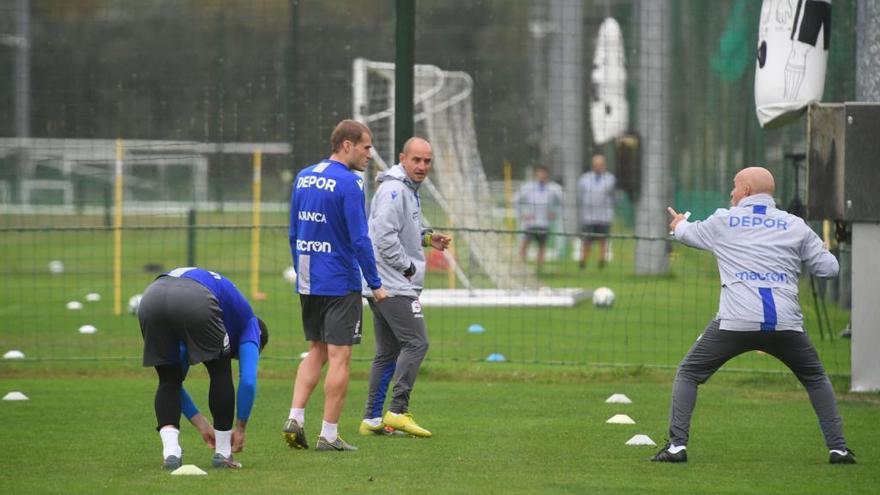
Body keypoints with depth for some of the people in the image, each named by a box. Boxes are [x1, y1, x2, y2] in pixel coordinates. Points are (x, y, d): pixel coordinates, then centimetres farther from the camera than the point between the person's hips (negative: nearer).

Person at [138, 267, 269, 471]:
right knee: (220, 373, 19)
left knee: (169, 380, 23)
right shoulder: (249, 325, 31)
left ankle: (170, 452, 6)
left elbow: (177, 377, 46)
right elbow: (248, 381, 18)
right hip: (194, 300, -5)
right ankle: (222, 453, 22)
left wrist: (202, 425, 46)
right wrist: (240, 428, 28)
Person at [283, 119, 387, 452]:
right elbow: (359, 239, -16)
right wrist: (375, 284, -9)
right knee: (339, 357, -1)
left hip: (308, 283, 7)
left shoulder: (303, 178, 9)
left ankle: (295, 418, 4)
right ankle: (329, 435, -1)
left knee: (317, 351, 17)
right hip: (341, 284, -7)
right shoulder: (348, 183, -14)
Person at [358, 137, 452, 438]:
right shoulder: (394, 190, -15)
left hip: (383, 285, 11)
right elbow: (385, 235, -23)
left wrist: (426, 238, 10)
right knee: (416, 343, -12)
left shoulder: (409, 190, 18)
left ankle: (372, 419, 13)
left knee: (388, 352, 11)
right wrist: (408, 267, -16)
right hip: (394, 286, -11)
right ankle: (398, 412, -14)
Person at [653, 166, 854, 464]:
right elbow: (829, 267, 13)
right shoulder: (795, 226, 13)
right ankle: (838, 448, 12)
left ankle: (677, 445, 1)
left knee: (688, 374, 14)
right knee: (816, 379, 22)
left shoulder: (722, 221, 13)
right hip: (786, 324, 2)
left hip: (736, 323, -1)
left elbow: (686, 234, 32)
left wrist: (679, 224, 57)